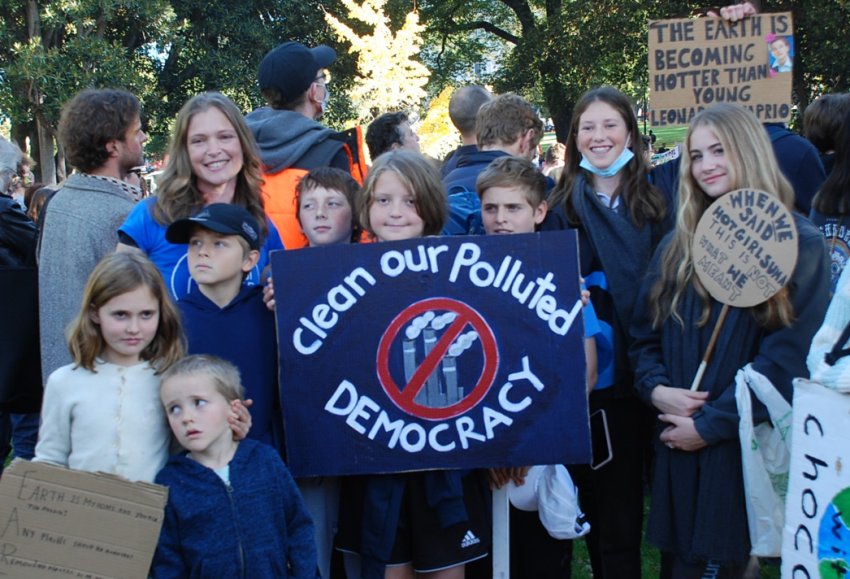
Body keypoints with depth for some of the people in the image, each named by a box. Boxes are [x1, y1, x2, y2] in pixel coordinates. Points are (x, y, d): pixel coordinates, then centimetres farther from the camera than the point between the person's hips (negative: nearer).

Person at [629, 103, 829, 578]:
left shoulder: (799, 245, -5)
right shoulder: (678, 245, 13)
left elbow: (789, 354, -12)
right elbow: (644, 333, 14)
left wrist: (710, 423, -14)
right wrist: (656, 389, -6)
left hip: (749, 446, -5)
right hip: (678, 446, 5)